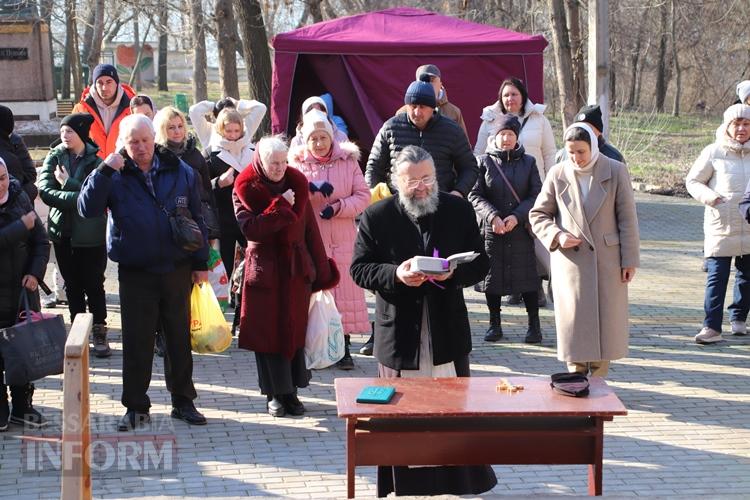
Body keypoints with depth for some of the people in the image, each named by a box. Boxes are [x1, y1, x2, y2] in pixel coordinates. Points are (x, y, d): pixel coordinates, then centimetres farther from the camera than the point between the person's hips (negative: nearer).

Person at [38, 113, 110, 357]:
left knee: (94, 284, 2)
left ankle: (99, 333, 11)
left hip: (91, 234, -3)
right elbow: (44, 190, -11)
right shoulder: (55, 157, 2)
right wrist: (76, 198, -22)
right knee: (72, 285, 11)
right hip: (63, 232, 3)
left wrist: (68, 183, -16)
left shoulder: (96, 161, -6)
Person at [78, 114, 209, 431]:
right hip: (135, 274, -1)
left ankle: (183, 401, 22)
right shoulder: (116, 176, -2)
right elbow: (88, 209, -15)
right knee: (136, 343, 4)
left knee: (180, 339, 10)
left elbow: (196, 219, 8)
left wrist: (201, 263, 6)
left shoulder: (180, 172, 3)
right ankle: (136, 407, 14)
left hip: (177, 271, 1)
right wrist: (104, 171, -23)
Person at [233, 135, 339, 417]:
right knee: (267, 332, 1)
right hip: (264, 269, -3)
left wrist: (321, 272, 5)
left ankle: (290, 391, 15)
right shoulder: (246, 189, -5)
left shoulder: (296, 184, 4)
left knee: (295, 329, 6)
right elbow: (250, 229, -18)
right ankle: (275, 394, 10)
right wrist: (281, 206, -20)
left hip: (296, 269, 3)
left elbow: (310, 229, 6)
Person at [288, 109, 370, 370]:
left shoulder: (348, 162, 6)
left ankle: (343, 348, 5)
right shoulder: (297, 163, 6)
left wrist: (339, 206, -14)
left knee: (344, 290, -2)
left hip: (342, 241, 0)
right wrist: (310, 189, -23)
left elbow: (363, 196, 2)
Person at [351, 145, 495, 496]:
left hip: (448, 333, 1)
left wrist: (454, 273, -17)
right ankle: (405, 486, 20)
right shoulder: (376, 217, -3)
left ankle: (461, 481, 19)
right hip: (399, 333, -1)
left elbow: (480, 264, 5)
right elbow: (359, 269, -2)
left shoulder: (459, 210, 2)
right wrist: (395, 275, -21)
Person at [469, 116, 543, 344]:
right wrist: (492, 216, -15)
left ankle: (534, 325, 10)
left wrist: (517, 216, -13)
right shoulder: (484, 162, 3)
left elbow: (536, 195, 2)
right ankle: (494, 324, 16)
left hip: (521, 231, 0)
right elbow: (475, 195, -1)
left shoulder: (528, 162, 6)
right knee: (492, 275, 4)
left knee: (527, 277, 0)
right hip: (491, 230, 0)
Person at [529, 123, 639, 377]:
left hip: (607, 261, 0)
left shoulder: (616, 171, 0)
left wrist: (630, 260, -2)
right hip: (570, 261, 0)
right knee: (573, 323, 2)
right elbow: (537, 215, 8)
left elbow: (627, 218, 1)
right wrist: (557, 235, -11)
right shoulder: (557, 174, 1)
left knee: (605, 322, 4)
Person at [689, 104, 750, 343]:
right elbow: (692, 181, 3)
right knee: (716, 277, -8)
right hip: (720, 226, -3)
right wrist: (708, 196, -16)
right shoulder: (714, 153, -3)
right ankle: (711, 326, -8)